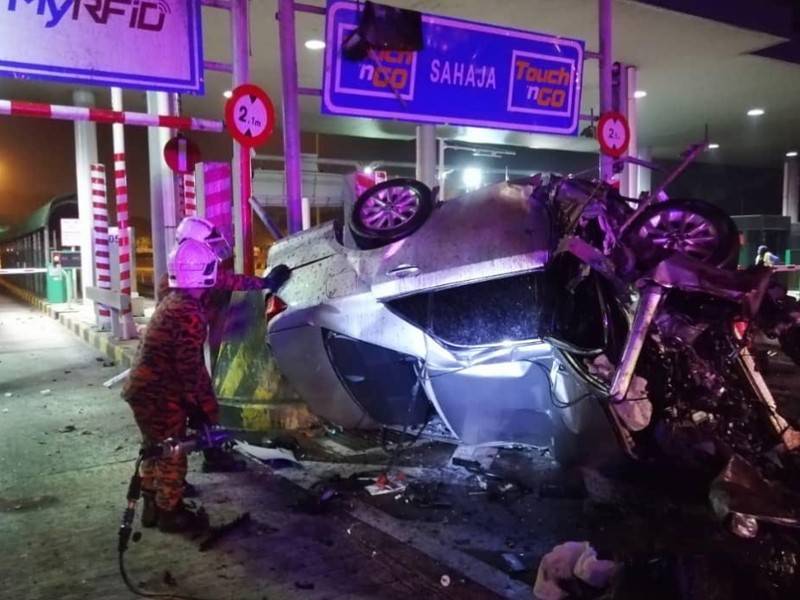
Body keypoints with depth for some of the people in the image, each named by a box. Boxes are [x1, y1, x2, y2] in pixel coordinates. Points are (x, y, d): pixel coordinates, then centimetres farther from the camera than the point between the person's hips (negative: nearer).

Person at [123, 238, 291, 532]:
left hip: (144, 387, 10)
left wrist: (263, 282, 27)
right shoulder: (190, 313, -23)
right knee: (172, 454, 7)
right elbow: (191, 366, -23)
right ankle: (170, 513, 22)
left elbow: (221, 282, 18)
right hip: (159, 393, -10)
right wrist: (208, 408, -13)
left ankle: (152, 507, 36)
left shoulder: (174, 298, 7)